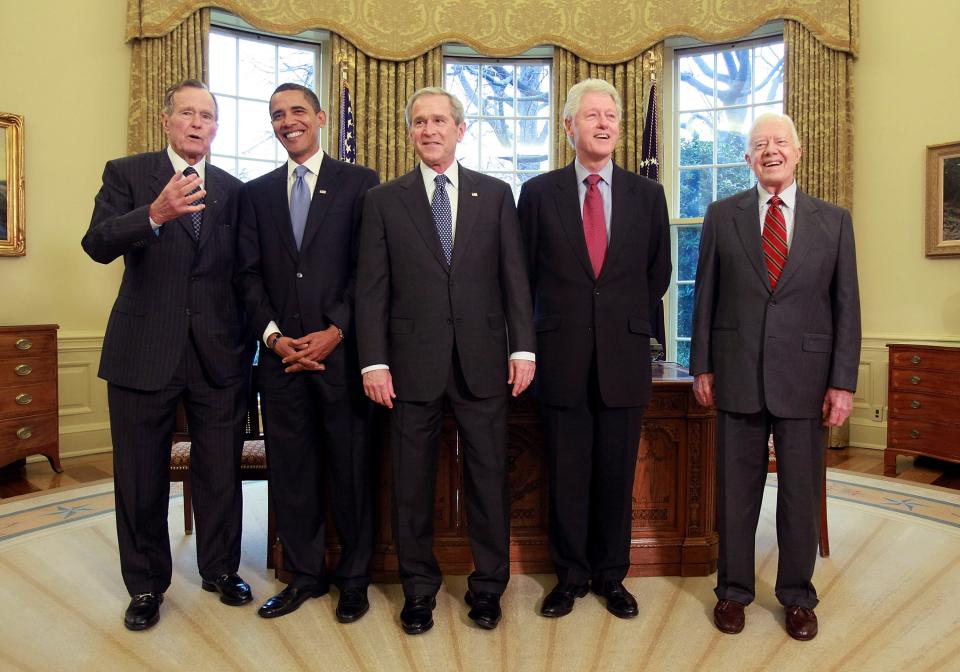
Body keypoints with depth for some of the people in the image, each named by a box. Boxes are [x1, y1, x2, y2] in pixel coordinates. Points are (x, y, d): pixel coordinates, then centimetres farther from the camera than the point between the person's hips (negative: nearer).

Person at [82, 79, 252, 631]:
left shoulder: (233, 190, 11)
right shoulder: (127, 173, 4)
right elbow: (97, 244, -12)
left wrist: (248, 339, 5)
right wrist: (155, 214, -30)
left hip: (219, 354, 2)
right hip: (144, 352, -1)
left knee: (222, 472, 9)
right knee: (142, 477, 10)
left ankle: (221, 570, 31)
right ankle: (147, 585, 29)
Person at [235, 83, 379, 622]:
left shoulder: (360, 182, 4)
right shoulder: (257, 192, 15)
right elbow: (249, 273, 9)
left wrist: (335, 331, -11)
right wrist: (273, 335, -4)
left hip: (341, 349, -3)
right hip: (281, 352, 4)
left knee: (351, 465, 4)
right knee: (292, 467, 9)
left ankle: (354, 578, 21)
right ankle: (305, 573, 25)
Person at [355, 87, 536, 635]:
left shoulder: (495, 194, 9)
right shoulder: (385, 200, 7)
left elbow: (515, 276, 5)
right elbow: (372, 287, 2)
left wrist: (523, 347, -2)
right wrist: (374, 361, -5)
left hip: (483, 359, 1)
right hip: (413, 362, 0)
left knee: (490, 475, 7)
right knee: (413, 481, 9)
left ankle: (488, 586, 26)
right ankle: (419, 588, 27)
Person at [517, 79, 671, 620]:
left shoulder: (648, 195, 7)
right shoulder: (539, 192, 3)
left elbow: (658, 273, 14)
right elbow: (527, 273, 8)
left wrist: (628, 321, 13)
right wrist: (558, 324, 8)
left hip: (624, 354, 1)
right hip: (563, 354, -1)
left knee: (617, 474, 10)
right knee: (567, 474, 7)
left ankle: (612, 576, 27)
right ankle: (570, 576, 25)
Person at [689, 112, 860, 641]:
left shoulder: (833, 220, 5)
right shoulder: (722, 215, 4)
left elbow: (846, 305, 3)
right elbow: (705, 295, 4)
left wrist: (843, 382, -2)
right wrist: (701, 367, 0)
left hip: (804, 378, 1)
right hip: (736, 375, 0)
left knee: (802, 492, 10)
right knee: (736, 488, 9)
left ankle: (797, 595, 30)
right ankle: (733, 589, 26)